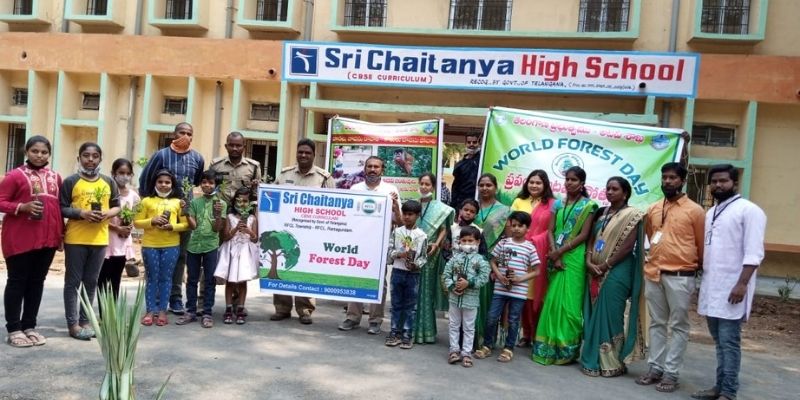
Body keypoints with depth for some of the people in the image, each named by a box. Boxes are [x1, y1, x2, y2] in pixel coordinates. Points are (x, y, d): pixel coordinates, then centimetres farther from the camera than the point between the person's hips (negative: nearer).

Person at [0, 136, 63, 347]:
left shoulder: (56, 178, 9)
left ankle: (29, 326, 20)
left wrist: (61, 232, 11)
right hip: (20, 238, -5)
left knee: (37, 281, 10)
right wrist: (22, 207, -23)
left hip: (48, 238, 5)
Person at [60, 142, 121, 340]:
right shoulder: (71, 181, -4)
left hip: (100, 240, 4)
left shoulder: (108, 182, 7)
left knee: (91, 282, 11)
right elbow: (61, 208, -5)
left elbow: (117, 206, 12)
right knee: (73, 282, 3)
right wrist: (82, 213, -20)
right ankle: (73, 323, 9)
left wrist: (107, 214, -9)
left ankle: (84, 320, 21)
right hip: (75, 239, -3)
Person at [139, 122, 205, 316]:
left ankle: (175, 297, 16)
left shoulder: (197, 159, 5)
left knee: (180, 255, 7)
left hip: (185, 213, 3)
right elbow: (145, 180, 2)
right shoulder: (161, 155, -3)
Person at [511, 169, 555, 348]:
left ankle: (539, 335, 10)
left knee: (537, 294, -1)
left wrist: (534, 241, -11)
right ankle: (526, 334, 14)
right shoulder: (518, 202, 15)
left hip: (540, 253, -3)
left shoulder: (552, 204, 4)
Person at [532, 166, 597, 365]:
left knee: (569, 302, -3)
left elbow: (584, 234, -7)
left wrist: (561, 251, -12)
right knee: (553, 299, 6)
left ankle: (566, 348, 7)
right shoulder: (558, 204, 12)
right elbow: (551, 231, 7)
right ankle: (549, 346, 13)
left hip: (574, 258, -4)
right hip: (556, 257, 4)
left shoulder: (588, 205, 0)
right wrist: (554, 253, -9)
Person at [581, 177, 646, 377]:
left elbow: (628, 246, -12)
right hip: (595, 272, 6)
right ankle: (594, 359, 18)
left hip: (617, 272, -6)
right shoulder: (601, 213, 14)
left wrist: (605, 265, -13)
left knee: (610, 316, -4)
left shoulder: (632, 215, -5)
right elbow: (591, 239, 10)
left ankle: (611, 363, 7)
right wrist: (589, 262, -6)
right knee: (593, 315, 8)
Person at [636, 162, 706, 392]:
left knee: (678, 326, 4)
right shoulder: (653, 209, 10)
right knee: (657, 323, 12)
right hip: (653, 275, 5)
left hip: (680, 277, -5)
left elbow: (702, 245, 2)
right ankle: (655, 368, 20)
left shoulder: (694, 210, -4)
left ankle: (671, 373, 10)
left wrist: (699, 270, 7)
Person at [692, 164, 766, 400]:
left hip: (732, 288, -7)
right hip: (711, 287, 8)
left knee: (729, 342, -4)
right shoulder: (710, 213, 17)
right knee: (719, 341, 13)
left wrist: (742, 284, -21)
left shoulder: (748, 210, -7)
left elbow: (753, 253, -14)